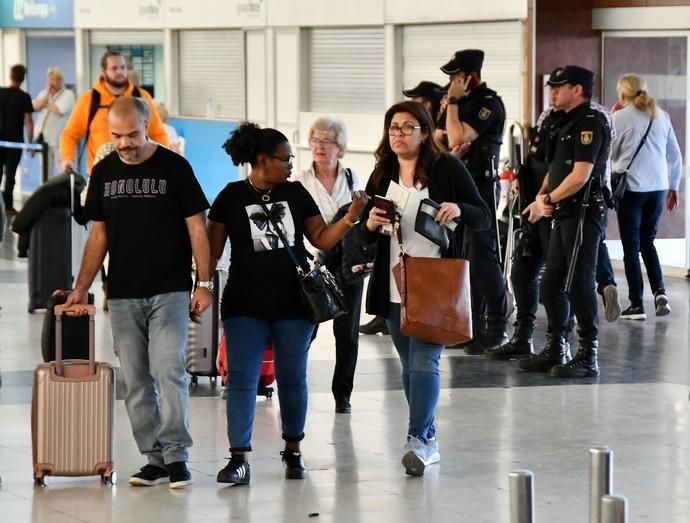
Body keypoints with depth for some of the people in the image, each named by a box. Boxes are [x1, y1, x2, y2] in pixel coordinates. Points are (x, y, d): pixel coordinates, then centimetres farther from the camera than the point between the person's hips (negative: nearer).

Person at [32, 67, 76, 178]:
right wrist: (48, 92, -6)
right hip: (43, 138, 6)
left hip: (59, 139, -6)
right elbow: (36, 107, -2)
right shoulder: (44, 93, 15)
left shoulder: (68, 94, -3)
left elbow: (59, 110, -17)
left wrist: (46, 104, -1)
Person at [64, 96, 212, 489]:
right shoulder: (104, 172, 8)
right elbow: (99, 236, 13)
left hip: (169, 291, -4)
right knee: (136, 381, 4)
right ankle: (154, 459, 10)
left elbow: (197, 229, -1)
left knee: (169, 371, -13)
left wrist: (204, 284, -7)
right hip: (123, 295, 4)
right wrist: (81, 288, 6)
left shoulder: (174, 167, -3)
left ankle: (177, 456, -9)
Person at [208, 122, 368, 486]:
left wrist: (351, 217, -7)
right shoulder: (232, 197, -1)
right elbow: (212, 249, 1)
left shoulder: (296, 193, 6)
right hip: (245, 305, -2)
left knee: (292, 377, 10)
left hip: (293, 304, 2)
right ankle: (239, 459, -7)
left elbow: (321, 239, 7)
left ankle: (293, 451, 23)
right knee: (241, 379, -7)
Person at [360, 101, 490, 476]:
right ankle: (429, 441, 21)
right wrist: (370, 224, -11)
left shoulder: (447, 169, -3)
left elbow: (484, 219, -1)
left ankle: (419, 439, -22)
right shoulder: (381, 175, 9)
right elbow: (363, 236, 12)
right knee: (410, 366, 11)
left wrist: (459, 209, -21)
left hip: (437, 286, -5)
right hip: (394, 287, 5)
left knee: (424, 361, -16)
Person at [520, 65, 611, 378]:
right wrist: (541, 197, 3)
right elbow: (555, 169, 21)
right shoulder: (567, 124, 18)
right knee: (551, 284, 12)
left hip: (584, 214, -10)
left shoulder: (590, 123, -13)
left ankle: (588, 356, -3)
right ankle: (555, 351, 20)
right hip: (564, 215, 10)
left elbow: (579, 177, -19)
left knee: (578, 284, -9)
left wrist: (546, 201, -8)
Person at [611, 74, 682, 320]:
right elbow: (675, 155, 10)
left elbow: (610, 153, 1)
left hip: (631, 187, -4)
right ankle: (659, 291, -1)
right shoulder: (662, 116, 6)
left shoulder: (621, 117, -8)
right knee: (648, 242, 18)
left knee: (631, 246, 4)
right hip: (658, 187, 4)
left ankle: (636, 304, 3)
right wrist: (674, 186, 20)